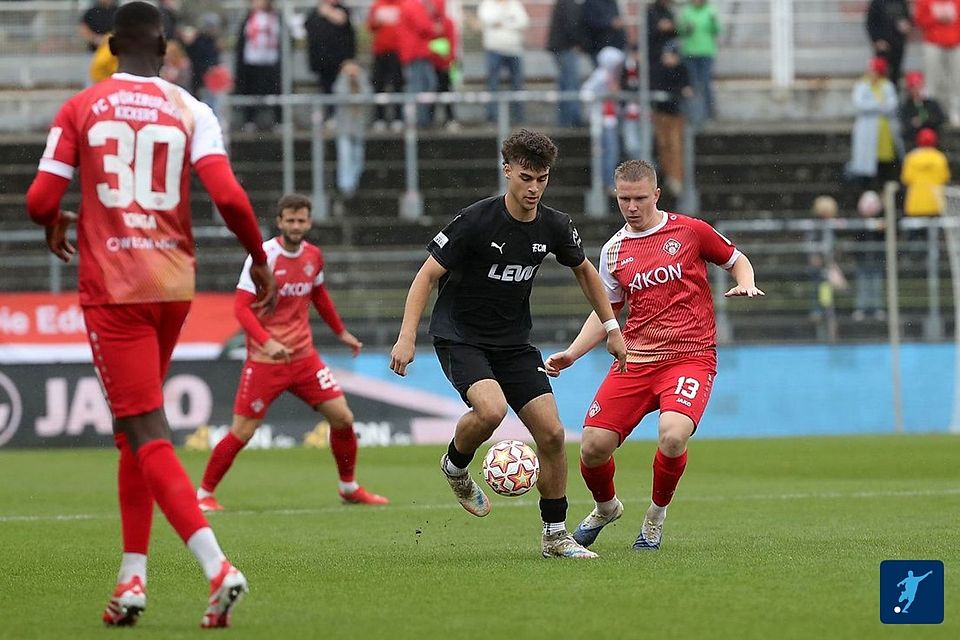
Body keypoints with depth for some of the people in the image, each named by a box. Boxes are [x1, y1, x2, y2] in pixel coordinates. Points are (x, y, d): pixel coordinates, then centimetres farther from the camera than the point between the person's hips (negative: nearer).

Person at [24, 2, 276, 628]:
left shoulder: (80, 109, -1)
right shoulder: (191, 111, 1)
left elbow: (41, 201, -4)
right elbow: (229, 197, -10)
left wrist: (56, 226, 20)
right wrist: (260, 261, 5)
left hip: (112, 288, -3)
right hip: (173, 284, 3)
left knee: (147, 434, -8)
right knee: (136, 426, 19)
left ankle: (217, 566, -25)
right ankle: (132, 578, 17)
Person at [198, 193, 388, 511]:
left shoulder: (313, 255, 6)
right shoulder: (264, 256, -13)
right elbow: (241, 306, -17)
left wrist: (341, 333, 28)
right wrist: (266, 342, -30)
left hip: (304, 356, 5)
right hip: (265, 360, -5)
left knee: (342, 417, 0)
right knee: (242, 431, -6)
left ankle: (350, 488, 19)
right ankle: (204, 493, 9)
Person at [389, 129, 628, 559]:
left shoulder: (554, 227, -3)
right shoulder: (477, 221, -19)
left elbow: (583, 270, 18)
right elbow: (428, 275, -14)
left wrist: (611, 327, 19)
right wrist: (407, 336, -23)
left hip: (514, 343, 5)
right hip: (459, 337, -5)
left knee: (551, 433, -5)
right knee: (491, 408, -32)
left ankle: (555, 535, 9)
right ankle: (455, 466, 1)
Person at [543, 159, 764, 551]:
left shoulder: (690, 231, 0)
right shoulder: (613, 251, 10)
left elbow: (737, 261, 15)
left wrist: (744, 284, -8)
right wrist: (571, 353, 9)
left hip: (691, 357, -4)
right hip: (634, 361, 4)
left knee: (672, 436, -30)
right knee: (593, 446, -9)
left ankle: (657, 515, 0)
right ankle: (606, 507, 26)